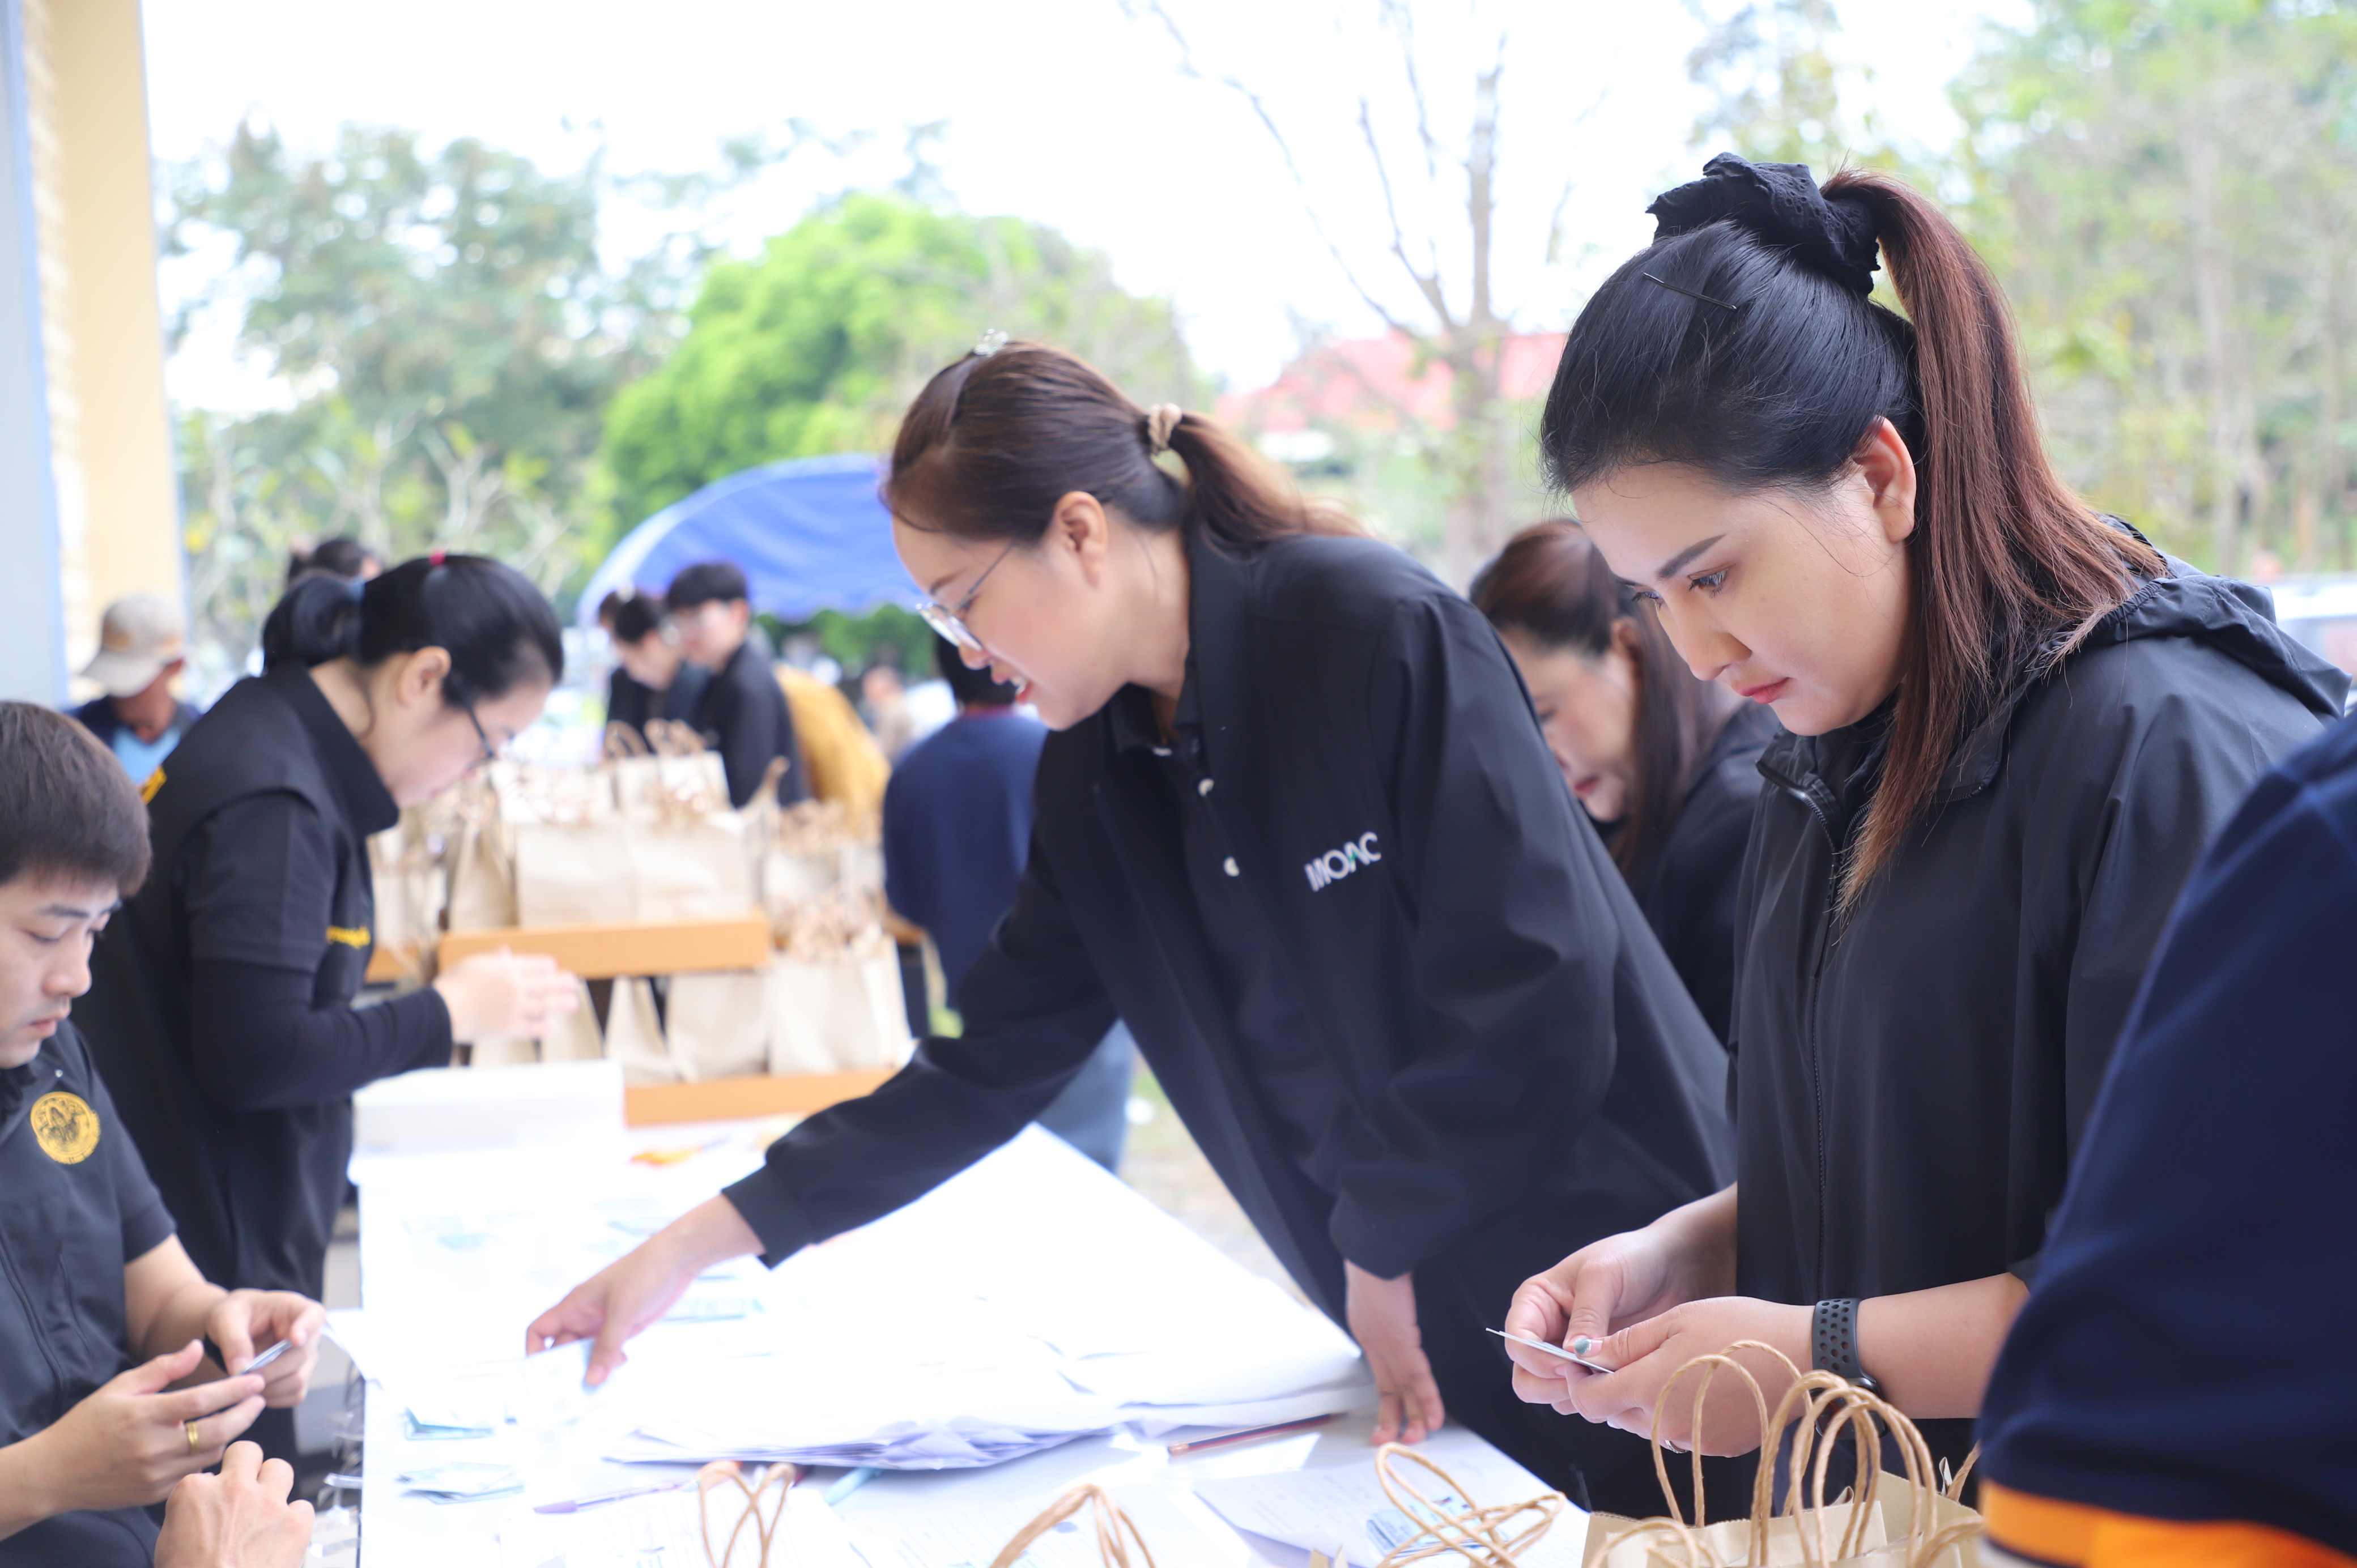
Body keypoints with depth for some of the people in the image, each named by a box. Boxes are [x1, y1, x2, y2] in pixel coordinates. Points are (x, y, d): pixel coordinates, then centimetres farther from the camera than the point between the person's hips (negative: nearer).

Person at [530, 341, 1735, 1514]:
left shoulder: (1383, 634, -20)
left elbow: (1534, 991, -23)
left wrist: (1385, 1245, -12)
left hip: (1604, 1264, -6)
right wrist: (693, 1246, 3)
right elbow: (988, 1065, 5)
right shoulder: (1091, 770, 2)